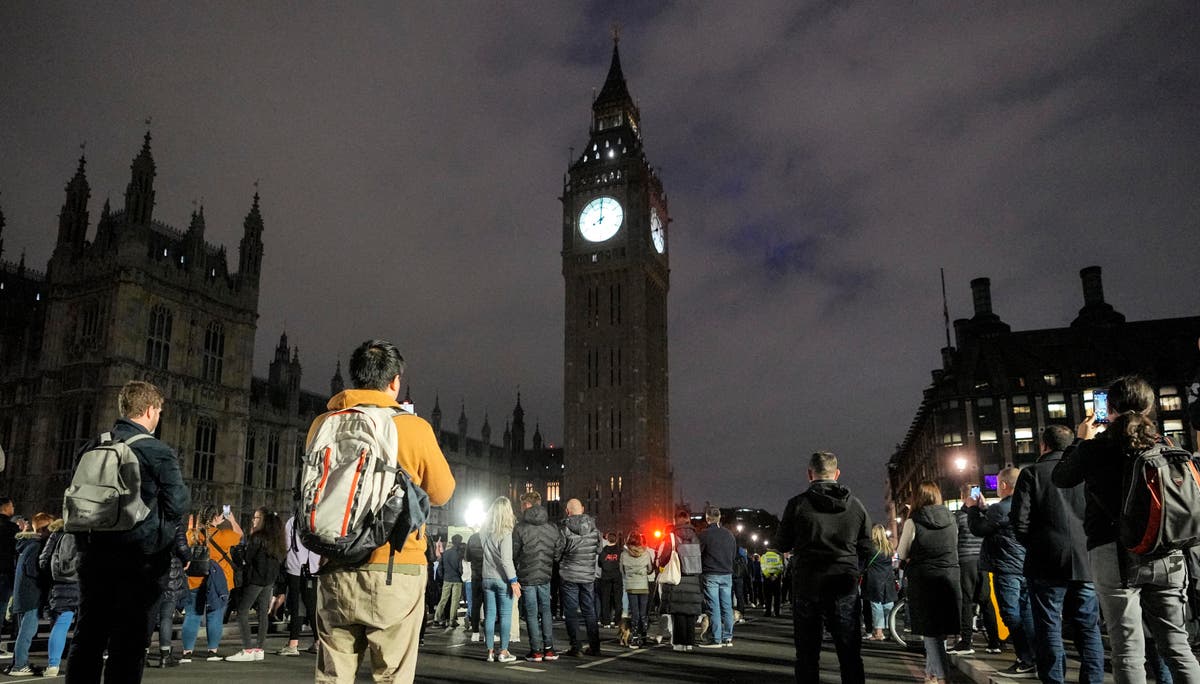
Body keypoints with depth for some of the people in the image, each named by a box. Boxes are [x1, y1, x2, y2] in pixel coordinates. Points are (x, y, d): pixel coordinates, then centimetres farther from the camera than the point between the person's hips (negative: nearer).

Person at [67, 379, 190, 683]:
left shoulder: (91, 448, 6)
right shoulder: (159, 452, -12)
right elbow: (178, 505, -12)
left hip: (94, 556, 5)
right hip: (141, 560, -5)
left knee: (87, 636, 14)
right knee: (128, 642, 3)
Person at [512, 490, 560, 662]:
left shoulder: (521, 527, -10)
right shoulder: (552, 528, 3)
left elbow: (513, 553, -8)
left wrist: (513, 577, 6)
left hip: (527, 577, -3)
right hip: (546, 577, 4)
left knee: (532, 614, 4)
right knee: (546, 612, 14)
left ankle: (536, 650, 5)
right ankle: (549, 648, 12)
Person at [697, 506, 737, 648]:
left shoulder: (704, 534, -9)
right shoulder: (729, 534, 8)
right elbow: (734, 555, 15)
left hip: (710, 575, -5)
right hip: (727, 574, 5)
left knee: (714, 607, -3)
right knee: (727, 607, 9)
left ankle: (716, 639, -2)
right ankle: (727, 638, 11)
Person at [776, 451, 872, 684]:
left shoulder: (798, 503, -7)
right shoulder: (855, 505, 1)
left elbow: (782, 544, 0)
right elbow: (866, 549, 5)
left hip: (807, 586, -1)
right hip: (845, 586, 2)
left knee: (807, 655, 8)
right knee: (851, 655, 9)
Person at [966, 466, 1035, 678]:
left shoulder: (1002, 508, -17)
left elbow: (978, 529, -7)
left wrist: (972, 508, 6)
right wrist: (984, 507, 24)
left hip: (1007, 569, -9)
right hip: (1026, 568, 9)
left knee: (1013, 616, -4)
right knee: (1027, 615, 12)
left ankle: (1026, 662, -5)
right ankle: (1035, 660, 15)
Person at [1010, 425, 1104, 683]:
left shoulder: (1032, 473, -3)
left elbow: (1020, 521, -9)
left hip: (1047, 564, -3)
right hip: (1086, 563, 3)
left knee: (1049, 629, 2)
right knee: (1089, 628, 11)